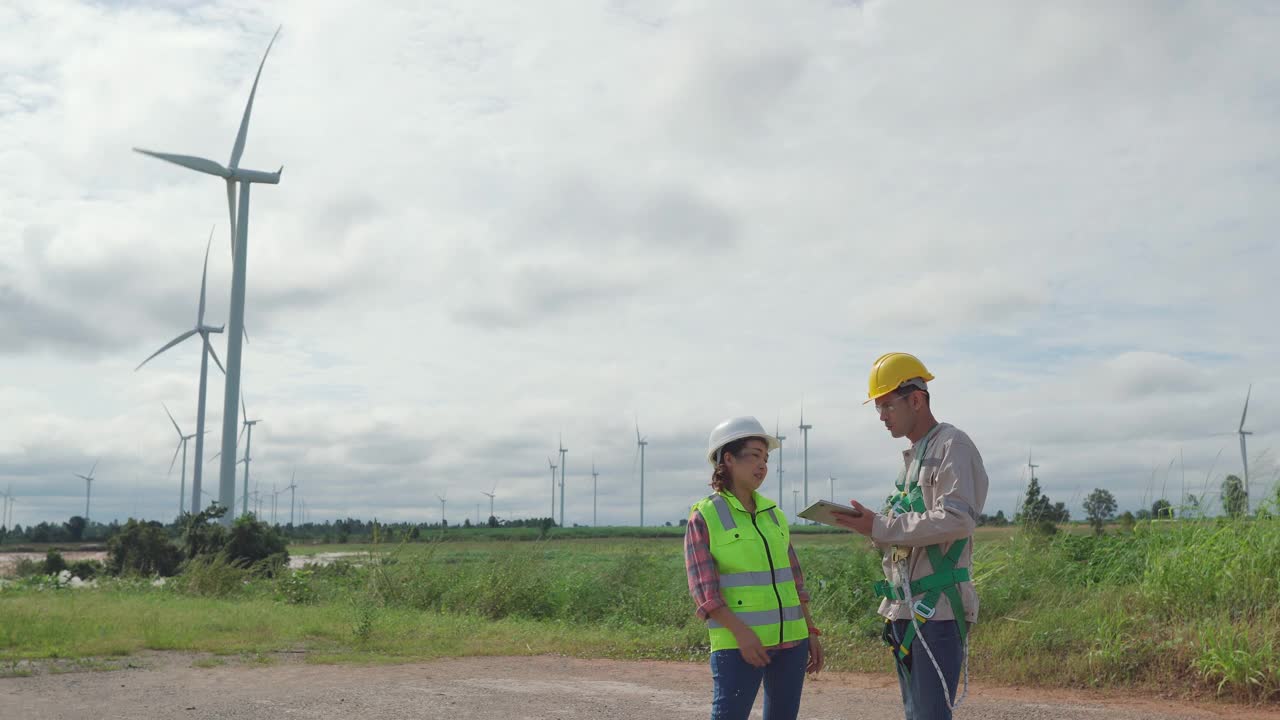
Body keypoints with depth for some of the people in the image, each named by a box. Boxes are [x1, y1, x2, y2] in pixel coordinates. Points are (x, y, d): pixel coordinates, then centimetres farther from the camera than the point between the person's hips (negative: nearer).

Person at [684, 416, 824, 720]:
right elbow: (704, 589, -11)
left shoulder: (774, 513, 12)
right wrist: (741, 633, -20)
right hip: (738, 644, -6)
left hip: (790, 640, 6)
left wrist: (811, 632, 13)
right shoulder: (704, 517, -5)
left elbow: (794, 579, 17)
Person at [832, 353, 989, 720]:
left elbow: (957, 520, -21)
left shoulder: (952, 446, -9)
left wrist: (881, 528, -19)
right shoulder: (913, 456, 20)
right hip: (905, 608, 9)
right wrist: (871, 525, 7)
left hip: (937, 609, -9)